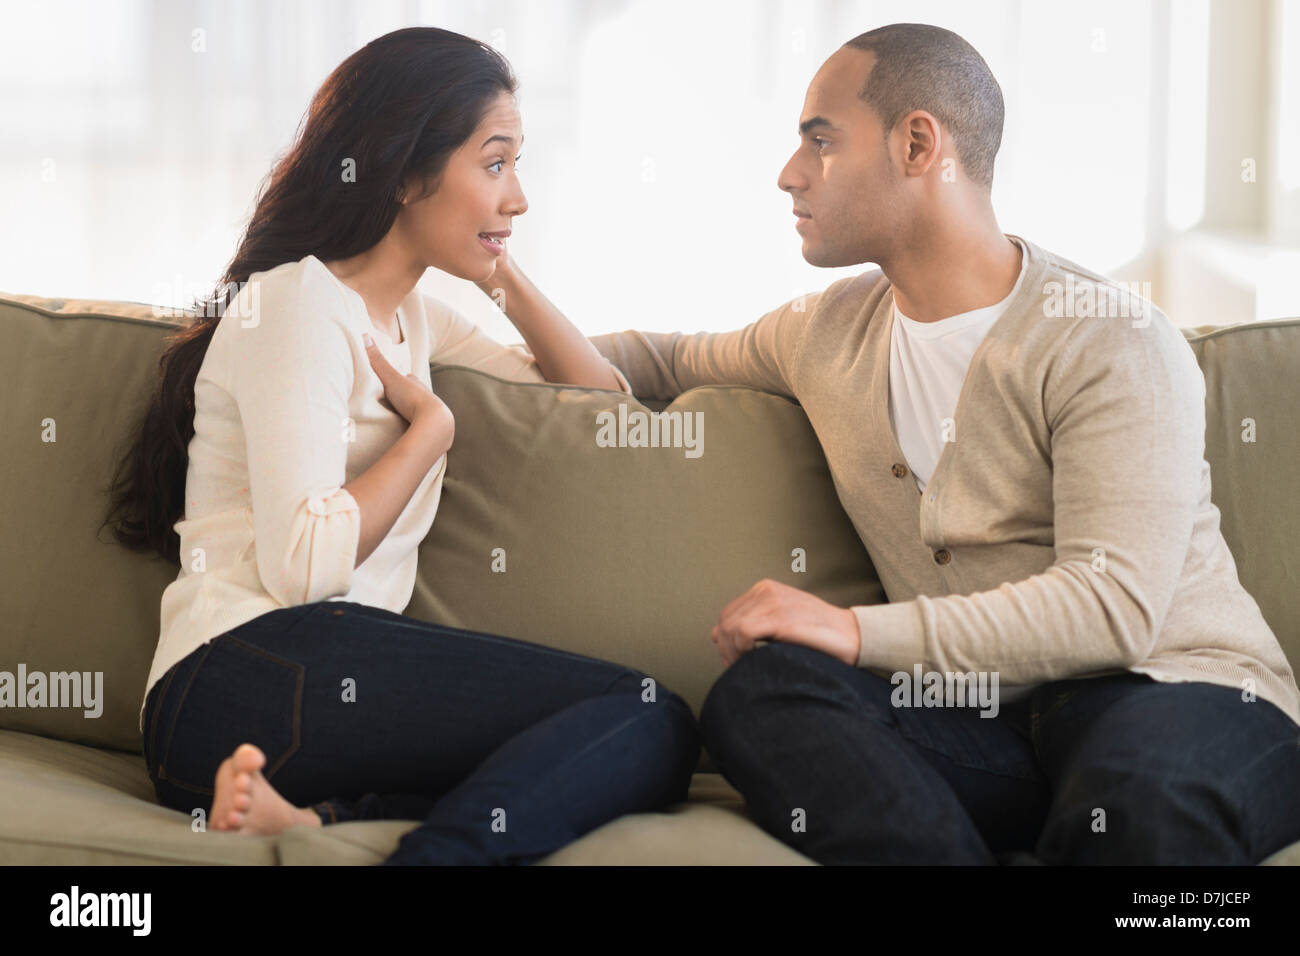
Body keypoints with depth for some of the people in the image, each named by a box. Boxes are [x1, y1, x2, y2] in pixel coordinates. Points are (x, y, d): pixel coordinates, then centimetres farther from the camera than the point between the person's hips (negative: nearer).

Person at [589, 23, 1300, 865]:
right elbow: (673, 359, 37)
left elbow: (1113, 608, -20)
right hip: (985, 722, 5)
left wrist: (861, 630, -25)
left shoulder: (1113, 343, -8)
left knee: (1144, 793, -43)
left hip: (1180, 687, -5)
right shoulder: (825, 336, 15)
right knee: (758, 692, -26)